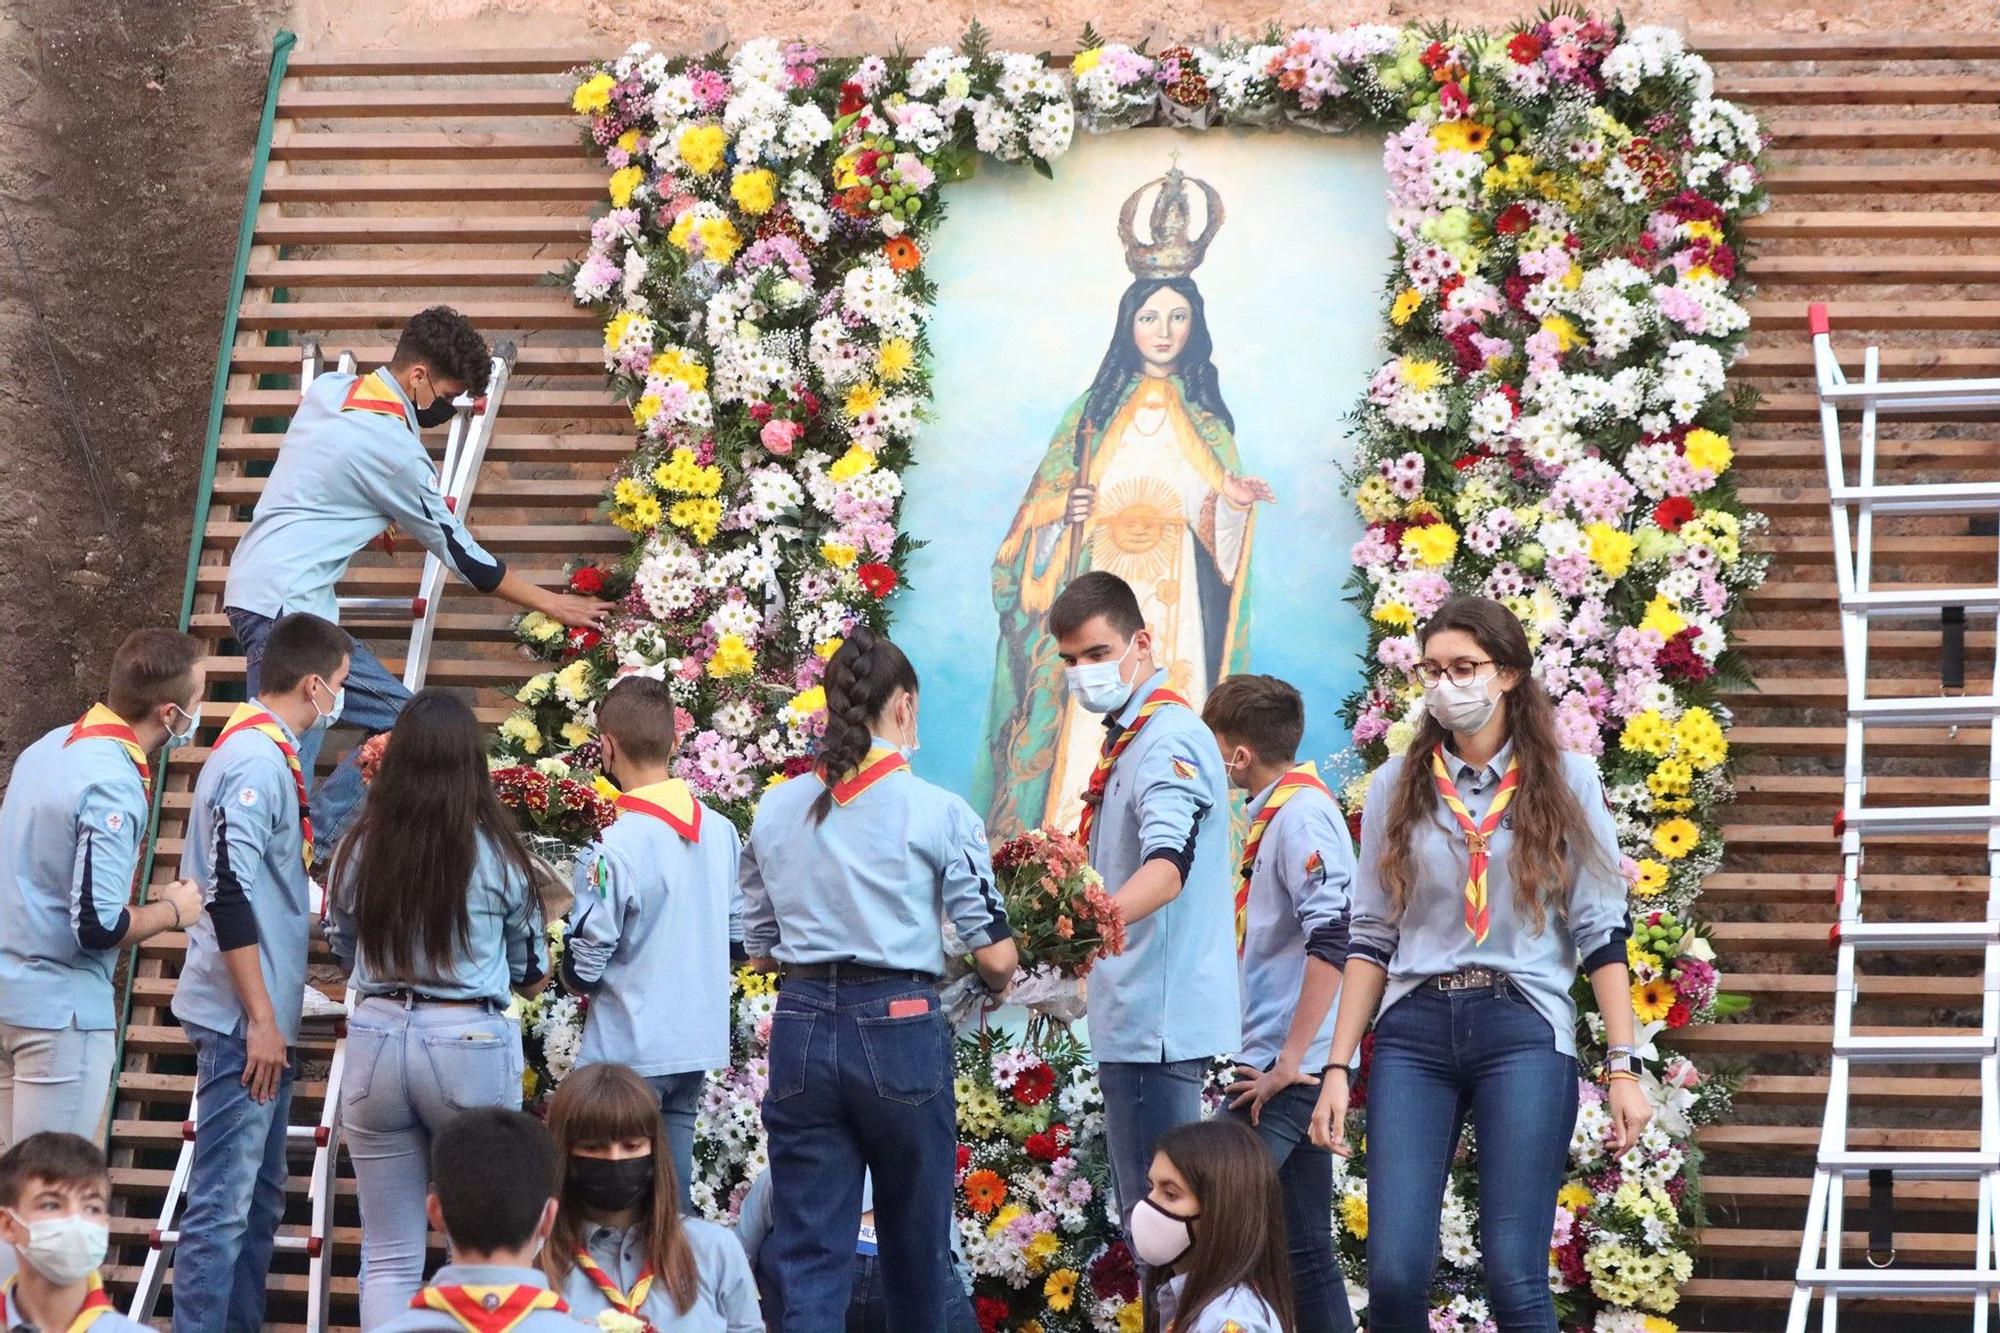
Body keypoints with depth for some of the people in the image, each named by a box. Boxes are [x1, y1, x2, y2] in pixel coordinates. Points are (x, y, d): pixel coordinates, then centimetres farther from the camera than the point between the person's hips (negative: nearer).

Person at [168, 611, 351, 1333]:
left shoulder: (268, 752, 12)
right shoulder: (255, 759, -17)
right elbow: (229, 894, -23)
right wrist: (262, 1022, -21)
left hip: (264, 1017, 10)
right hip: (242, 1021, -10)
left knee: (260, 1193, 16)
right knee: (224, 1200, -8)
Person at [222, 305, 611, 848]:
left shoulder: (328, 388, 9)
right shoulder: (394, 447, -15)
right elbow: (458, 551, -5)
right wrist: (549, 603, 5)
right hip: (283, 603, -10)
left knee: (396, 716, 9)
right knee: (289, 768, -13)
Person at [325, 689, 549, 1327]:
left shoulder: (362, 849, 0)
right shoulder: (494, 853, -6)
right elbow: (530, 973, 6)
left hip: (376, 1039, 2)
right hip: (469, 1043, -2)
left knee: (388, 1258, 9)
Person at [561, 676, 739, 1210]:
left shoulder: (613, 849, -19)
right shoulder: (721, 831, 3)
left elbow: (585, 963, -14)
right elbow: (738, 932, 12)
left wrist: (573, 979, 7)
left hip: (628, 1051, -7)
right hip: (699, 1042, 7)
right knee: (674, 1190, 13)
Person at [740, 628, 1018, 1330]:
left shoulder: (775, 810, 6)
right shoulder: (939, 812, -6)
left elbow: (758, 948, 14)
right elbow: (995, 958, -5)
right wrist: (996, 985, 17)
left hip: (802, 1028, 3)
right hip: (900, 1028, -3)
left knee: (809, 1254, 4)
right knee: (914, 1245, 14)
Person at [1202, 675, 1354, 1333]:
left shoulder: (1300, 812, -13)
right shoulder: (1281, 810, 16)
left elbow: (1333, 939, -24)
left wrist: (1289, 1061, -21)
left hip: (1291, 1069, -10)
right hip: (1286, 1067, 10)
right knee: (1303, 1245, 11)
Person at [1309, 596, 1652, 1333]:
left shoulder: (1566, 782, 5)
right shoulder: (1397, 786, 10)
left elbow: (1602, 933, 3)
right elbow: (1371, 938, 10)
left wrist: (1624, 1066, -4)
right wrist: (1337, 1067, 3)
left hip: (1524, 1032, -2)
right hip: (1414, 1034, 2)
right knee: (1395, 1273, -8)